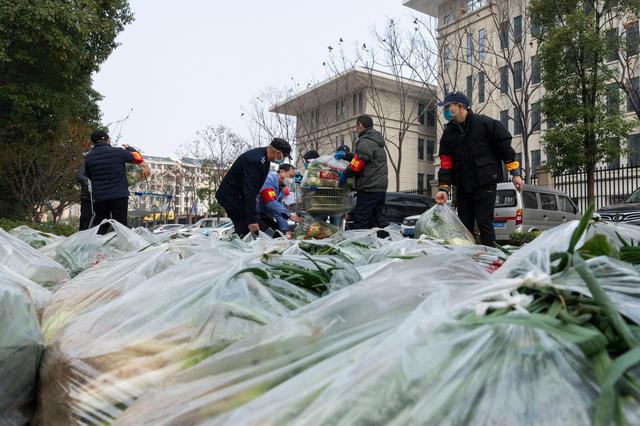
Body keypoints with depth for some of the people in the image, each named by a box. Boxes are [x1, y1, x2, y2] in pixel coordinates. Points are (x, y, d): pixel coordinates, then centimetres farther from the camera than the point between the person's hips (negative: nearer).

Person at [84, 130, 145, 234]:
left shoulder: (88, 158, 4)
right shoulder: (118, 152, -7)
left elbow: (89, 176, 15)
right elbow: (139, 158, 5)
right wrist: (128, 148, 21)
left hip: (99, 198, 3)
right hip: (119, 196, -3)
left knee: (100, 229, 12)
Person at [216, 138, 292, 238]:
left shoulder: (263, 158, 5)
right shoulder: (255, 161, -28)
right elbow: (249, 192, -31)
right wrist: (252, 219, -31)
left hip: (238, 195, 10)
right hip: (231, 196, -10)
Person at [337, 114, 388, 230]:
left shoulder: (365, 142, -12)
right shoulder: (377, 142, 20)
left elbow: (357, 165, -16)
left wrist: (344, 174, -2)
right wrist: (345, 155, 24)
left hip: (369, 189, -10)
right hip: (380, 188, 10)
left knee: (359, 224, -9)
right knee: (374, 222, 14)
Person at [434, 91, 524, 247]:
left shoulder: (484, 123, -6)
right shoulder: (448, 133, 9)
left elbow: (505, 145, -2)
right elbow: (446, 163, 4)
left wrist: (515, 173, -3)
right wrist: (443, 188, -7)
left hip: (486, 183, -6)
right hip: (462, 186, 6)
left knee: (484, 223, -8)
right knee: (464, 225, 11)